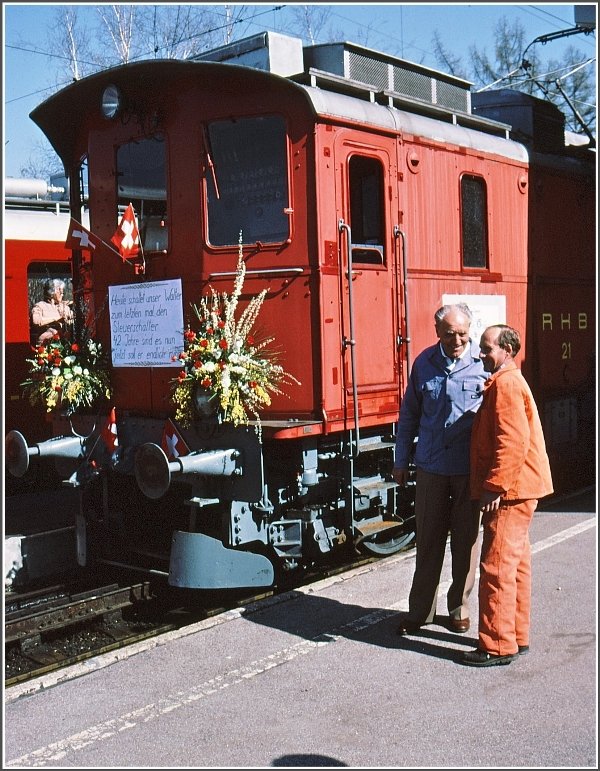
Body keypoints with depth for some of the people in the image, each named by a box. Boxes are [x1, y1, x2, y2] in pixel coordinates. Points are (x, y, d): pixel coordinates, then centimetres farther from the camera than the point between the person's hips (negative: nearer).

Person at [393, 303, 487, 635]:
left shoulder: (483, 363, -5)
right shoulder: (424, 363, 4)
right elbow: (409, 414, 12)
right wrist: (401, 460, 14)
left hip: (470, 469, -2)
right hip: (430, 467, 2)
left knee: (466, 541, 9)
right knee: (428, 540, 10)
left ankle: (459, 608, 26)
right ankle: (421, 610, 22)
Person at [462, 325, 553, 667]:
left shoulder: (506, 384, -16)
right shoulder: (505, 381, 18)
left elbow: (513, 442, -24)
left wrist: (495, 488, -22)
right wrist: (495, 485, 21)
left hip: (509, 491, -11)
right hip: (516, 489, 11)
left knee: (497, 566, -6)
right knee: (516, 563, 15)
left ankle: (498, 645, 1)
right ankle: (518, 635, 25)